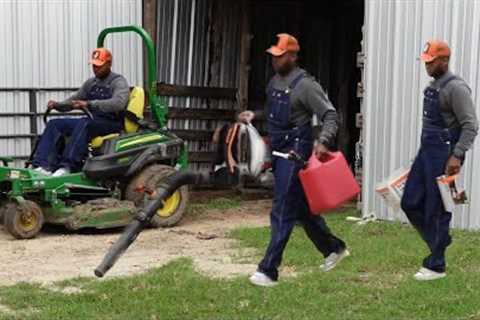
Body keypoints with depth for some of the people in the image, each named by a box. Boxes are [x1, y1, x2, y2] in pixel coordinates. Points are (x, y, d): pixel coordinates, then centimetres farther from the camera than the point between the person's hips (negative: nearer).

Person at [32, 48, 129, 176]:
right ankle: (43, 165, -25)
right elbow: (74, 99, 24)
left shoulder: (118, 82, -6)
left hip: (112, 124, -7)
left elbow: (119, 103, -26)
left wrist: (89, 104, -35)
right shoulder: (91, 83, 17)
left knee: (84, 124, -38)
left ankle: (67, 166, -43)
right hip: (93, 121, 8)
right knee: (54, 124, -10)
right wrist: (57, 104, 1)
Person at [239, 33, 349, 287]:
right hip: (279, 151, 9)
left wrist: (323, 142, -29)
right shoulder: (274, 82, 12)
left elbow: (330, 115, -14)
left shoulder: (305, 85, -13)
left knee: (283, 212, -8)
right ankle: (334, 249, 36)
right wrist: (255, 116, 11)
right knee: (302, 207, 18)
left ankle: (268, 270, -5)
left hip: (296, 151, -9)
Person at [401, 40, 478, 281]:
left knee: (436, 211, -3)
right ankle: (440, 241, 27)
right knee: (411, 203, 9)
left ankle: (436, 266, 7)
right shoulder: (432, 86, 13)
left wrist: (457, 156, -25)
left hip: (443, 155, -9)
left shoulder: (455, 87, -14)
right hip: (426, 152, 9)